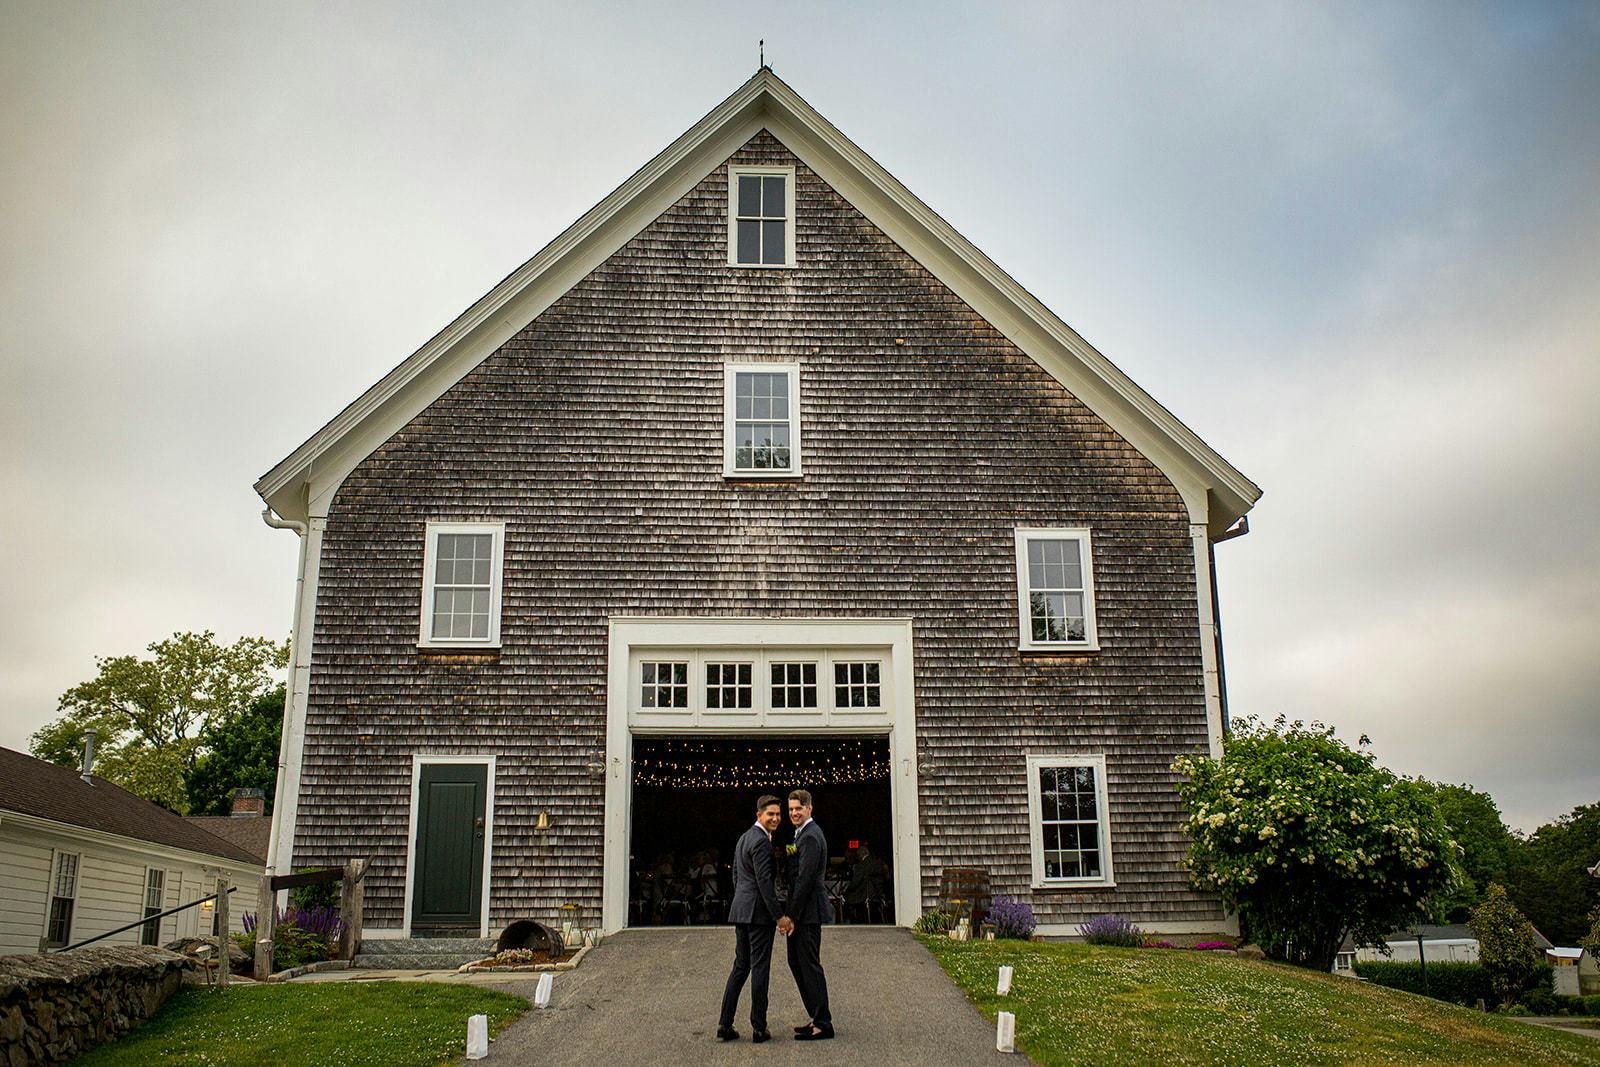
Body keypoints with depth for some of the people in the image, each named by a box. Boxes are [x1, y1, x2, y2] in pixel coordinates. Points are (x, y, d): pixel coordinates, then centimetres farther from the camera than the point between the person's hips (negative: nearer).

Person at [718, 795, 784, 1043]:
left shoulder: (744, 838, 16)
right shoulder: (761, 841, -14)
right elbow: (764, 881, -19)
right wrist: (778, 915, -17)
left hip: (740, 910, 9)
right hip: (759, 912, -9)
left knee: (740, 966, 12)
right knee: (760, 967, -3)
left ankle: (725, 1025, 11)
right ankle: (758, 1028, 1)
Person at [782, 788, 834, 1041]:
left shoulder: (810, 836, -16)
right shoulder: (803, 834, 17)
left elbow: (805, 879, -21)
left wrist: (790, 915, -19)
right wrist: (790, 914, 16)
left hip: (808, 911, -11)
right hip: (800, 912, 11)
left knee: (810, 965, -5)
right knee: (796, 962, 16)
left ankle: (823, 1024, 1)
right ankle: (817, 1018, 24)